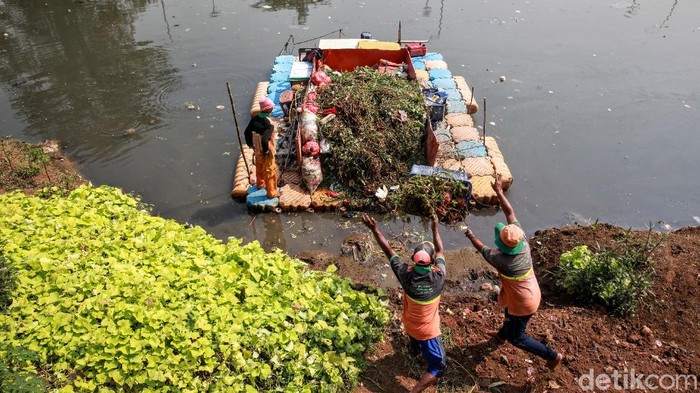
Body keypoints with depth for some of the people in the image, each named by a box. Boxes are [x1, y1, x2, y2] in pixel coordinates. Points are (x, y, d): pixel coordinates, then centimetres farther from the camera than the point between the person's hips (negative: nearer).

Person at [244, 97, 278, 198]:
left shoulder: (254, 118, -8)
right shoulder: (268, 123, -31)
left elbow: (247, 132, 1)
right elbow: (265, 140, -37)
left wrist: (250, 144, 12)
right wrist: (266, 151, -21)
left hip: (257, 149, 7)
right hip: (266, 151, -7)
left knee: (259, 167, 29)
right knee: (270, 171, 9)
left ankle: (260, 183, 52)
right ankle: (272, 193, 21)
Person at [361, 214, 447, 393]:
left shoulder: (406, 274, -27)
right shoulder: (438, 276, -30)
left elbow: (388, 250, -16)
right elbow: (441, 251, -11)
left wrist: (374, 229, -7)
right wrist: (435, 228, 0)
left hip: (409, 324, 5)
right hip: (428, 330, -4)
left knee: (415, 337, 40)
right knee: (438, 366, 8)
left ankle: (416, 348, 72)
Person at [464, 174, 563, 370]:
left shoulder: (502, 260, -37)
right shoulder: (523, 242, -22)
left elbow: (483, 250, -15)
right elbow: (510, 212, -15)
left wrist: (471, 236, 2)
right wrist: (499, 191, -8)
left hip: (522, 302, -8)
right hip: (531, 293, 8)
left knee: (517, 338, 14)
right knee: (510, 316, 35)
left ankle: (552, 356, 24)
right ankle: (502, 334, 64)